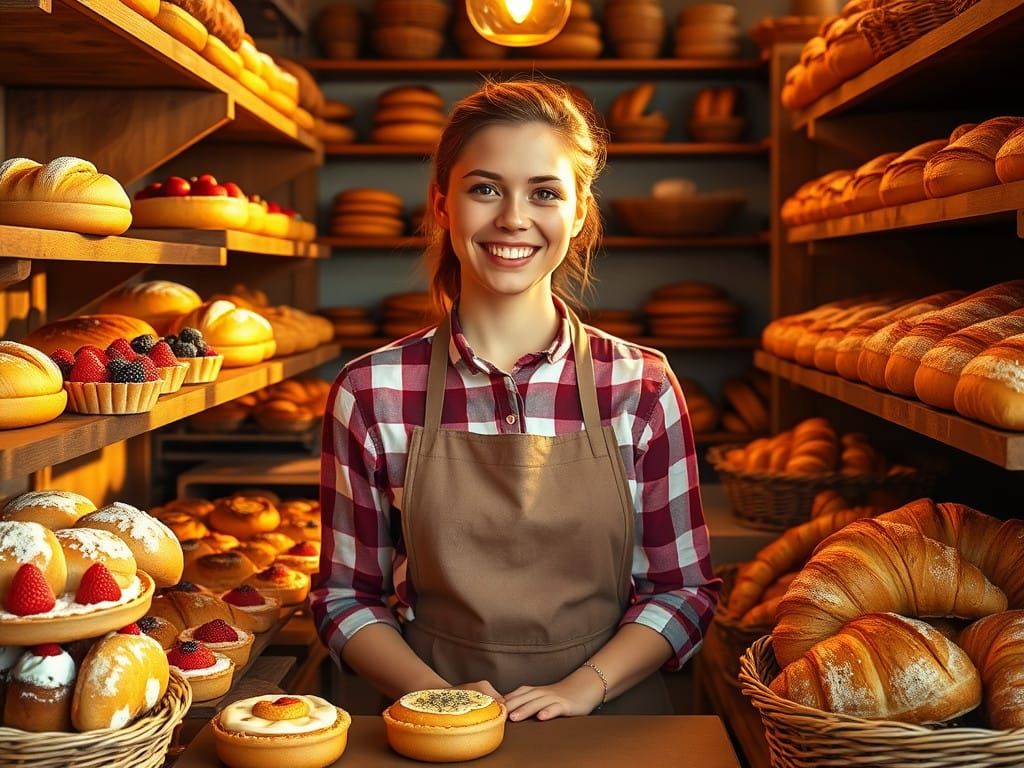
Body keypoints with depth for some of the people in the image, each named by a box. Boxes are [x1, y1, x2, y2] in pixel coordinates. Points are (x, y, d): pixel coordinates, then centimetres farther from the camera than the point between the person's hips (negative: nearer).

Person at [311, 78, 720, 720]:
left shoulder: (642, 387, 0)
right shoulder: (371, 394, -2)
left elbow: (684, 588, 5)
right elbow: (346, 595, 4)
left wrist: (583, 686, -8)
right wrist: (437, 693, -10)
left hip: (610, 732, 1)